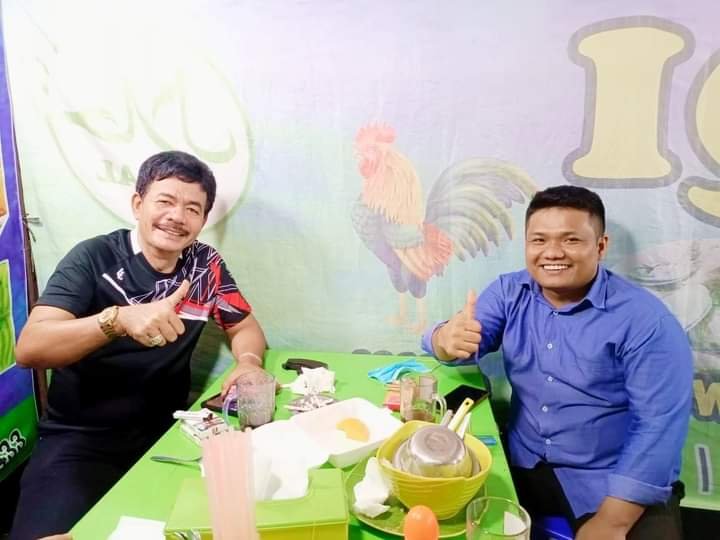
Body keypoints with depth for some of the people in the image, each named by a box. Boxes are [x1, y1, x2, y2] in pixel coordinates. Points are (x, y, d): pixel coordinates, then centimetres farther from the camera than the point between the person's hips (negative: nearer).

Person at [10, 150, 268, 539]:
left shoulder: (206, 266, 0)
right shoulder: (93, 258, -11)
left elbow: (245, 327, 9)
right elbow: (29, 349, -20)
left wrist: (248, 363, -14)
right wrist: (119, 319, -37)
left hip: (166, 431, 3)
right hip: (79, 439, -3)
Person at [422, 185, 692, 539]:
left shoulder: (645, 319, -15)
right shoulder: (509, 292, -1)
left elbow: (660, 425, -17)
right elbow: (454, 343, -9)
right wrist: (449, 338, -34)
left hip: (614, 483, -2)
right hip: (521, 468, 3)